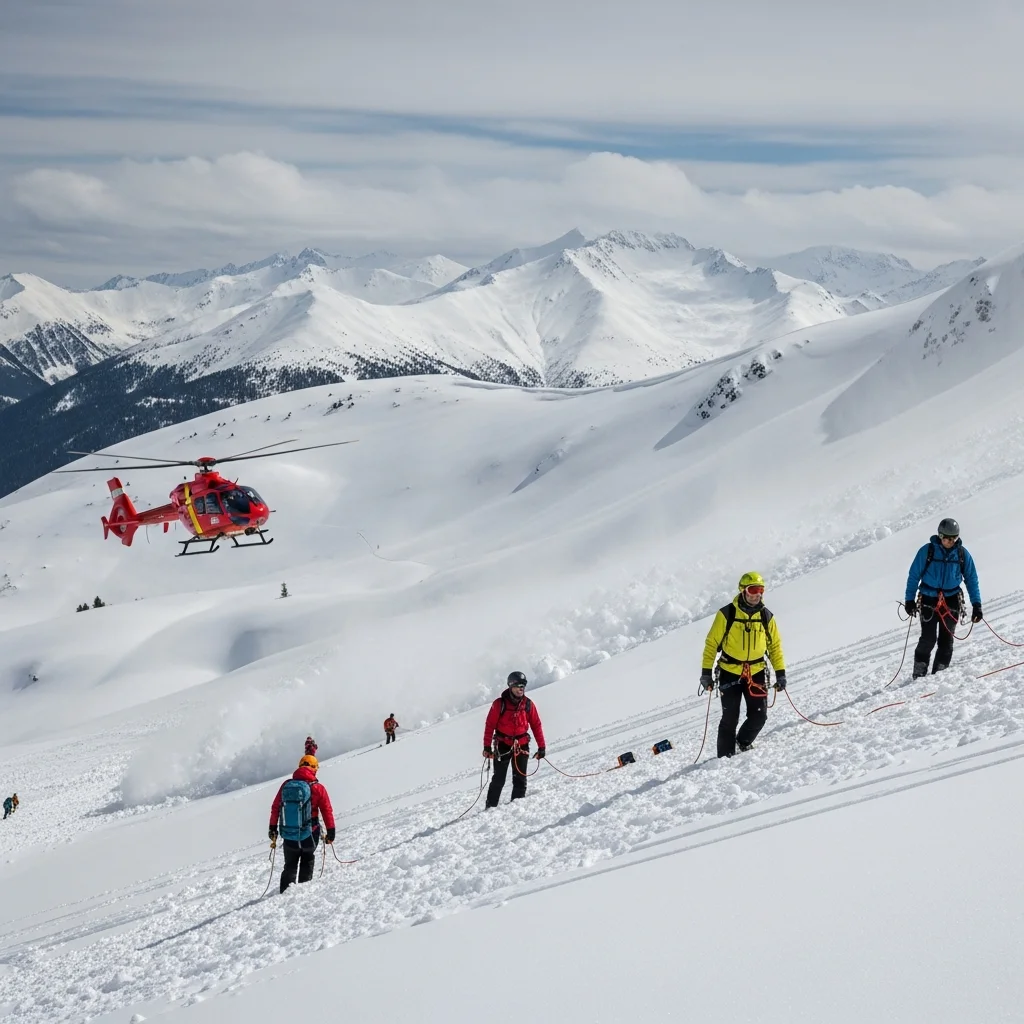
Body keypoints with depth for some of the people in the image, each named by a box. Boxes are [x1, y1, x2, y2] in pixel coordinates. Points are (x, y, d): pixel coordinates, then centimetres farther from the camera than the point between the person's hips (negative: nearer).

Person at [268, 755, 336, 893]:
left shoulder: (286, 784, -1)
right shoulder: (317, 787, -10)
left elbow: (275, 807, 4)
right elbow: (327, 811, -6)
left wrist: (273, 828, 15)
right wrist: (331, 832, 3)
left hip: (289, 835, 2)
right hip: (309, 835, -2)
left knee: (290, 866, 19)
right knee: (307, 861, 21)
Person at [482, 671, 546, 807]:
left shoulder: (528, 704, 2)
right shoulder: (500, 704, -7)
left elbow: (536, 725, 5)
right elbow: (490, 725, -5)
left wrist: (541, 747, 3)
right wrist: (487, 746, -8)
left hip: (521, 746, 3)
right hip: (503, 745, -3)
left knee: (520, 780, 3)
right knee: (498, 780, -1)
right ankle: (490, 808, 5)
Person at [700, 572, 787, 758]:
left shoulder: (766, 617, 2)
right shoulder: (726, 614, -9)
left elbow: (775, 645, 11)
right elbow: (711, 644, -5)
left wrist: (780, 673, 4)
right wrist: (706, 672, -7)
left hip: (756, 673, 3)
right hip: (730, 673, -3)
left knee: (759, 715, -1)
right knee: (730, 718, -1)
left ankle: (744, 742, 26)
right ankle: (726, 756, 13)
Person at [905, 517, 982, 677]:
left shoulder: (962, 554, 2)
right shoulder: (927, 551, -5)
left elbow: (971, 579, 8)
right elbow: (914, 575, 0)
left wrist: (976, 604, 2)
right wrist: (909, 599, -2)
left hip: (951, 601, 3)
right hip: (929, 600, -3)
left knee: (946, 640, 4)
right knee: (928, 639, -9)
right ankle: (919, 674, 1)